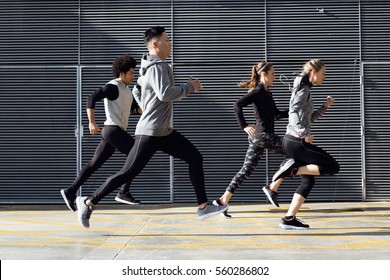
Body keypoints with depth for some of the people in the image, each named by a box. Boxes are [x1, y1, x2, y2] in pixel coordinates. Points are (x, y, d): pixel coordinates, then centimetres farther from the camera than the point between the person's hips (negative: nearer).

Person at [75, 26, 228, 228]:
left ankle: (203, 206, 9)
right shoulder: (157, 67, -16)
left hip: (164, 132, 10)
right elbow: (165, 93, -31)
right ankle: (89, 203, 7)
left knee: (195, 158, 6)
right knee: (128, 173, -5)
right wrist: (189, 87, -18)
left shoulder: (152, 67, 15)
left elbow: (137, 91, 26)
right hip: (150, 133, -10)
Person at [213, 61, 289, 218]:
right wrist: (244, 126, -22)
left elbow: (276, 114, 25)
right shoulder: (259, 91, -11)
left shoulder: (266, 92, 19)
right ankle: (272, 188, 2)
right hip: (262, 135, -9)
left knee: (246, 170, 7)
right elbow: (238, 104, -22)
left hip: (258, 136, 9)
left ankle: (223, 200, 6)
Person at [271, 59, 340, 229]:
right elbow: (294, 113, -25)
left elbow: (310, 118, 25)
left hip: (294, 141, 10)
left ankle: (289, 219, 10)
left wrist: (325, 106, 16)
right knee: (333, 167, -7)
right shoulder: (304, 90, -10)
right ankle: (293, 169, -11)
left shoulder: (304, 90, 19)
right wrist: (305, 134, -30)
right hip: (296, 142, -10)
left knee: (308, 181, 13)